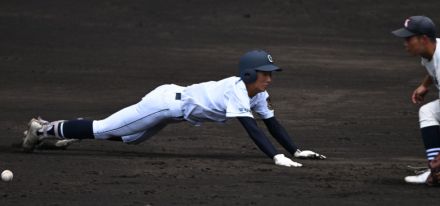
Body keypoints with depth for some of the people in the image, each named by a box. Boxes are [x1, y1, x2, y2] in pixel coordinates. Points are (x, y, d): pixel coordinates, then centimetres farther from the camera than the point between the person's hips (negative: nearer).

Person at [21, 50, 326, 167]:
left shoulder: (258, 93, -4)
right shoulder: (237, 92, -31)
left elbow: (272, 122, -1)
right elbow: (252, 129, -41)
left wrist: (295, 150, -10)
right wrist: (276, 157, -48)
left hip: (175, 99, 9)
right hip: (164, 103, -9)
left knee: (126, 136, 27)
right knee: (103, 129, 3)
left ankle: (66, 131, 41)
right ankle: (46, 129, 19)